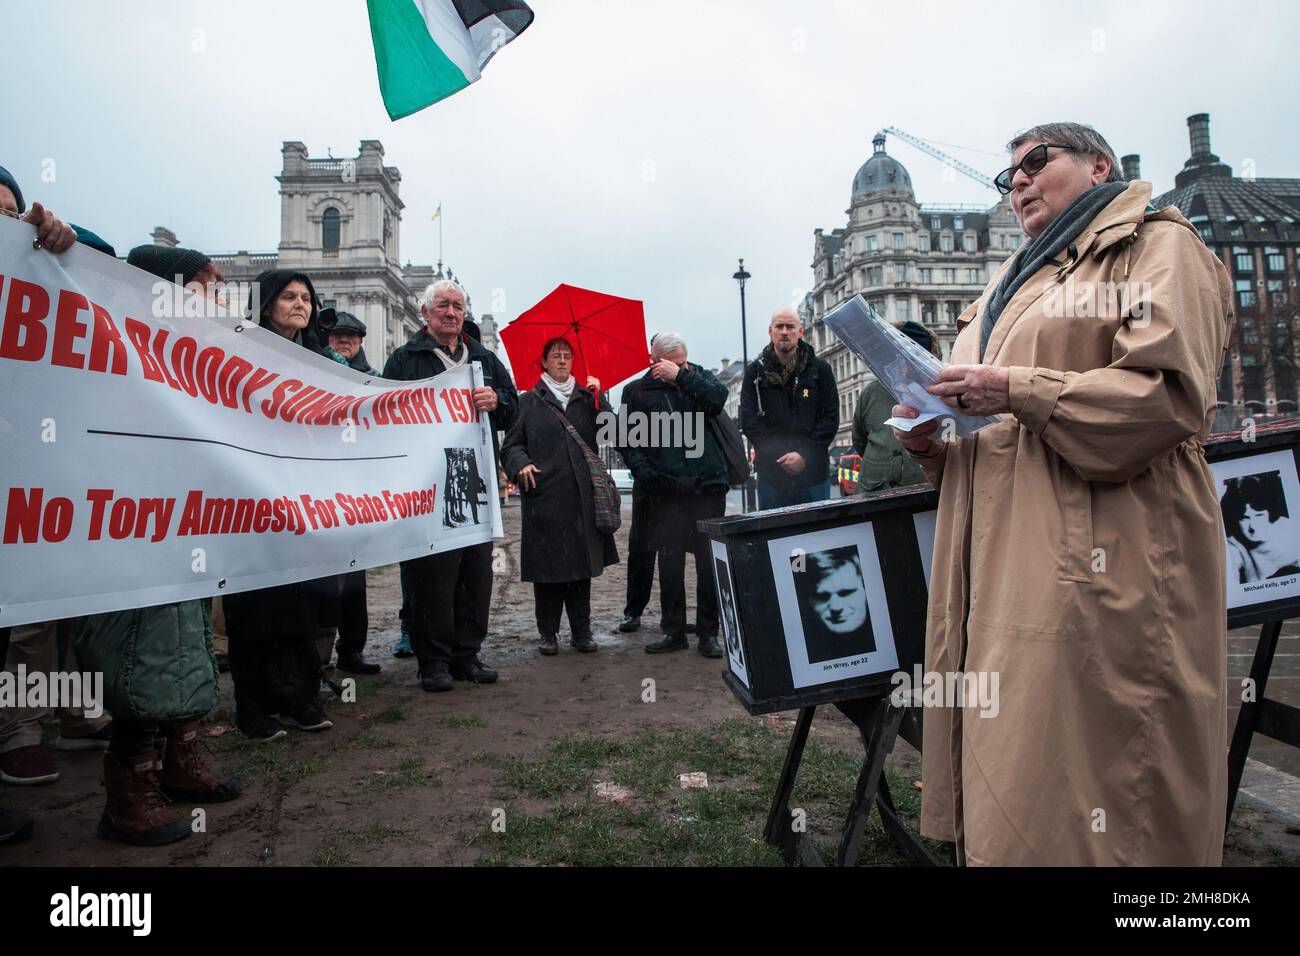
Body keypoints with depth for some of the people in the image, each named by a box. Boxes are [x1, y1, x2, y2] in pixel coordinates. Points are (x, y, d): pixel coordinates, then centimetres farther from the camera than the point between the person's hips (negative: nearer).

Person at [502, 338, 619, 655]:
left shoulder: (586, 398, 17)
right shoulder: (530, 401, 10)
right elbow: (510, 445, 8)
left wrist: (599, 398, -4)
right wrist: (521, 463, -12)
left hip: (583, 496, 2)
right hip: (545, 495, -2)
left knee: (582, 563, 5)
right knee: (547, 567, 1)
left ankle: (581, 631, 15)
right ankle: (548, 632, 13)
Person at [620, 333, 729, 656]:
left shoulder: (697, 376, 13)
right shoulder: (637, 391, 9)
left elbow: (718, 397, -8)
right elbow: (630, 441, 4)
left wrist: (681, 376, -11)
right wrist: (646, 474, -9)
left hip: (707, 486, 1)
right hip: (666, 491, 0)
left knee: (709, 562, 3)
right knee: (670, 564, 4)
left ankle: (708, 632, 13)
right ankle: (674, 631, 17)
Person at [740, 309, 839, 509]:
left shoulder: (819, 369, 5)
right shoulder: (755, 372, 5)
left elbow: (831, 418, 1)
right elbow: (749, 421, -1)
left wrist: (804, 455, -11)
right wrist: (777, 456, -11)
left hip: (814, 472, 0)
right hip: (771, 474, 0)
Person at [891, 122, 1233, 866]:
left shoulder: (1157, 246, 5)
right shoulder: (1014, 280, 27)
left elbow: (1170, 393, -12)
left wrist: (1017, 390, -16)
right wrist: (929, 438, 7)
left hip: (1102, 566, -7)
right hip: (1009, 564, 7)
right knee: (1010, 775, 9)